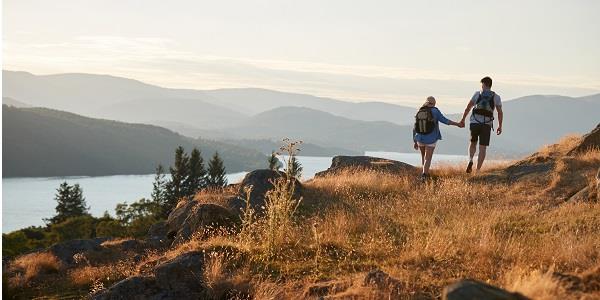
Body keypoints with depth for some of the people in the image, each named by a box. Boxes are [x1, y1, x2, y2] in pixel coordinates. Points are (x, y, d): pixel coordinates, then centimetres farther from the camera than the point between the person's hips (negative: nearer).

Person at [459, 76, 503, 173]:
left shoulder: (477, 94, 7)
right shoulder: (496, 97, 7)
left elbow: (468, 107, 5)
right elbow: (500, 112, 3)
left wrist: (463, 119, 14)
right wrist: (500, 126, 11)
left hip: (474, 122, 1)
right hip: (487, 124, -1)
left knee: (473, 143, 22)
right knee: (483, 148, 2)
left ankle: (470, 160, -2)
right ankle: (478, 170, -5)